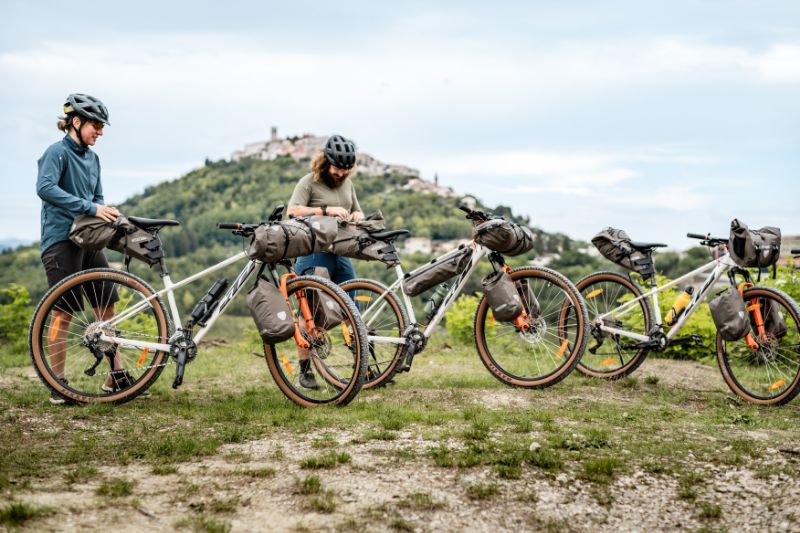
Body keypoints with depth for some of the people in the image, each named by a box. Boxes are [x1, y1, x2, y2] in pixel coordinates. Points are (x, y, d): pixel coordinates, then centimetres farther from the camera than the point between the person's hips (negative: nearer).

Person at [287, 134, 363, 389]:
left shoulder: (347, 183, 15)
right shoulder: (309, 182, -4)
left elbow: (357, 212, 26)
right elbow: (292, 212, -16)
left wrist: (357, 215, 2)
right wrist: (326, 210, -23)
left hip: (341, 254, 6)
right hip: (314, 255, -6)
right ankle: (305, 370, 5)